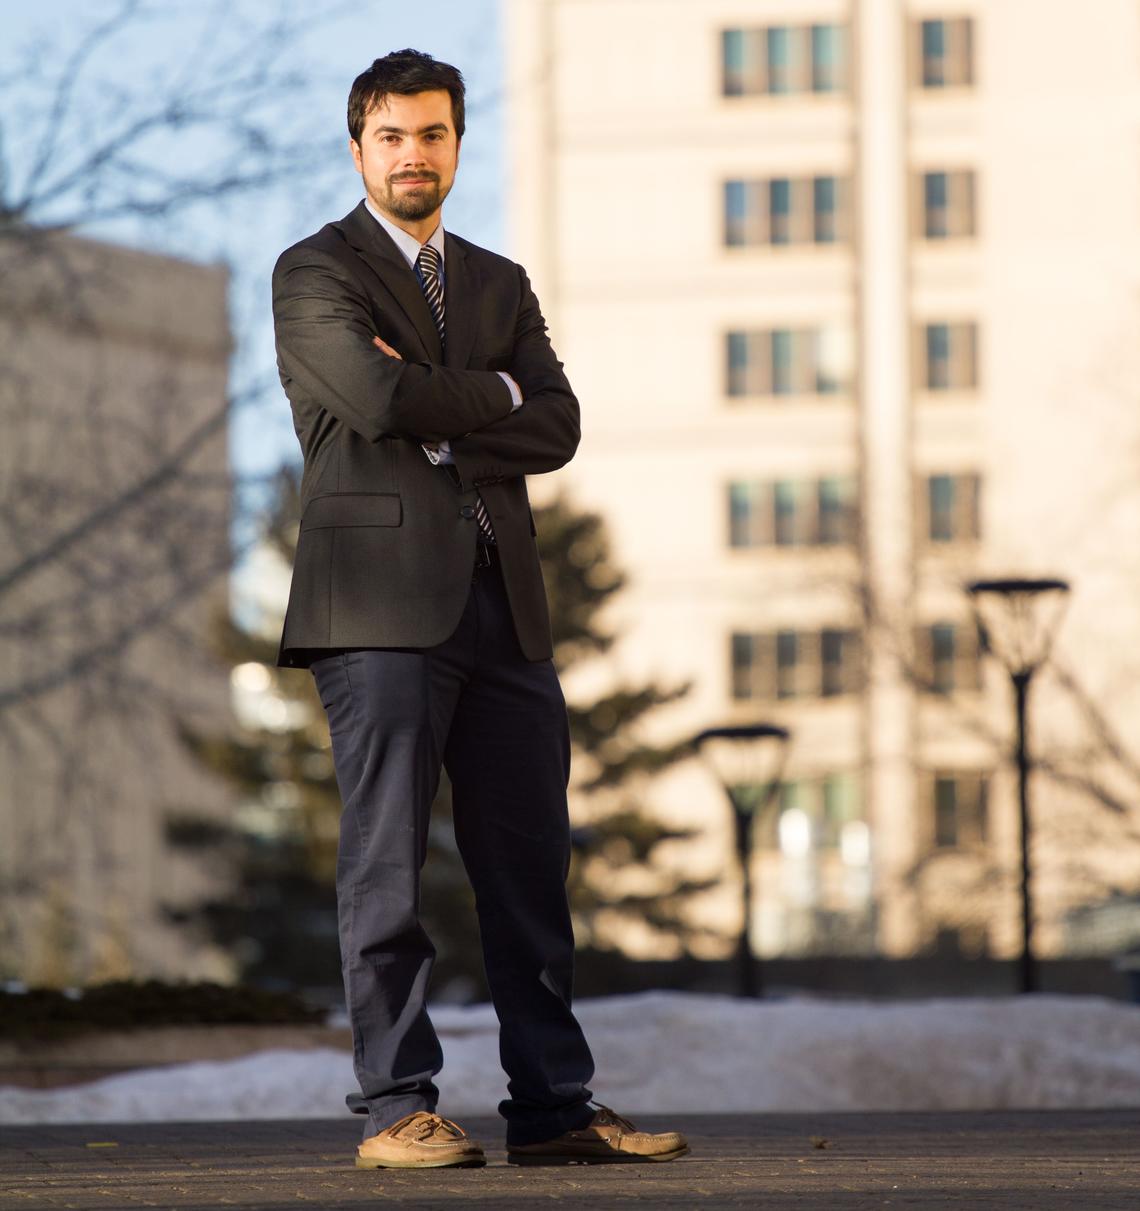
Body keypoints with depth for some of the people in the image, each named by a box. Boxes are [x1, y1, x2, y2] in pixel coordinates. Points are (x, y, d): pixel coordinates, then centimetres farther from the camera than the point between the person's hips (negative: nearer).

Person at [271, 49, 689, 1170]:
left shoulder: (500, 284, 21)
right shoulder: (316, 273, 4)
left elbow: (555, 427, 7)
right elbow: (380, 399, -14)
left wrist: (439, 422, -6)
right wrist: (490, 394, 1)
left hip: (502, 609, 6)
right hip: (382, 601, -5)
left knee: (530, 866, 5)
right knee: (387, 866, -5)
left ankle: (554, 1105, 9)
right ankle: (396, 1109, -1)